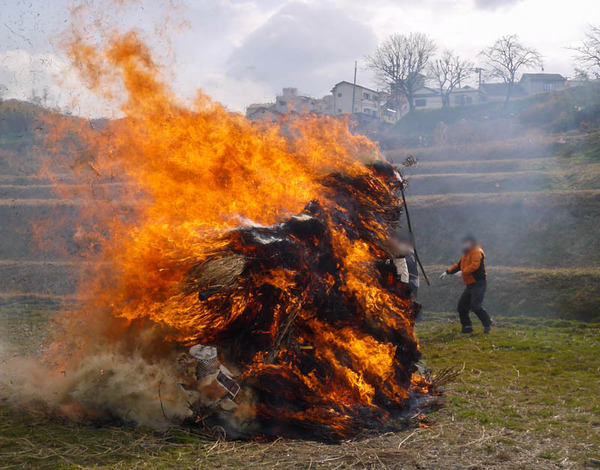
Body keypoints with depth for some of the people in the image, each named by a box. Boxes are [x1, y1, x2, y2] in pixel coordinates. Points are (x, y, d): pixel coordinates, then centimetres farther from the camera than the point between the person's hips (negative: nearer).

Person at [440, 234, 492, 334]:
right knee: (462, 305, 6)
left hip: (479, 283, -10)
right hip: (470, 284, 10)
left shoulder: (477, 252, -10)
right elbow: (458, 265, 26)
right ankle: (467, 327, 13)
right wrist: (447, 272, 17)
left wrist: (463, 272, -24)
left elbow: (474, 265, -24)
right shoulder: (466, 254, 21)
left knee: (475, 305, -19)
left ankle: (487, 323, -3)